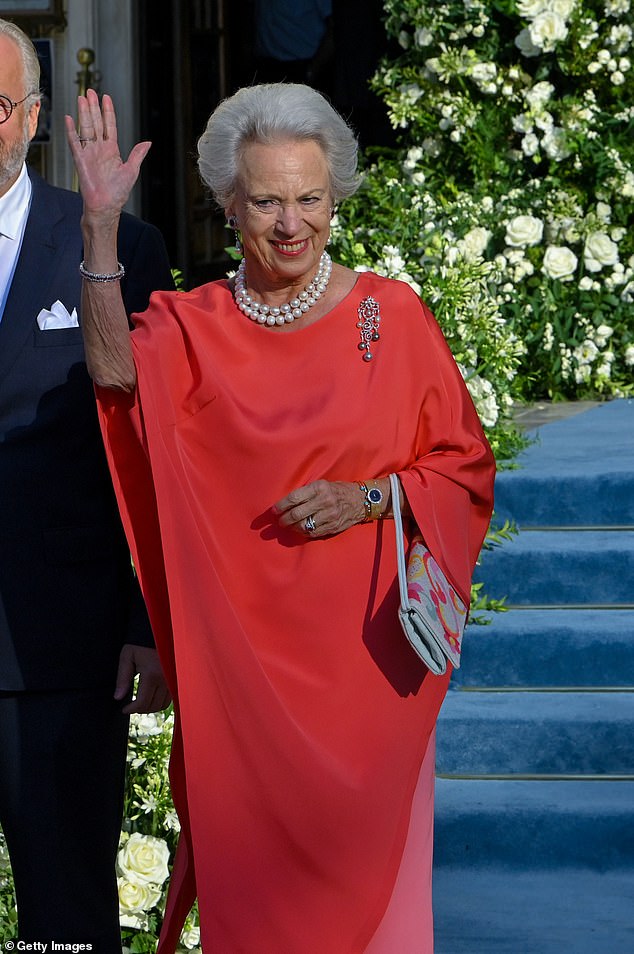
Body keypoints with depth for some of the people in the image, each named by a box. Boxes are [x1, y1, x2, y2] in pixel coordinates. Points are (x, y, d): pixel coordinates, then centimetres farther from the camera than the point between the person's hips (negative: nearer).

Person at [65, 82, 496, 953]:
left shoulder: (392, 316, 0)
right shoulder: (191, 326, 2)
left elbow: (465, 466, 4)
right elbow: (117, 372, -21)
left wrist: (371, 498, -13)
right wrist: (101, 222, -29)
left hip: (363, 646, -1)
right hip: (241, 644, 1)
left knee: (363, 844, 3)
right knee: (251, 849, 4)